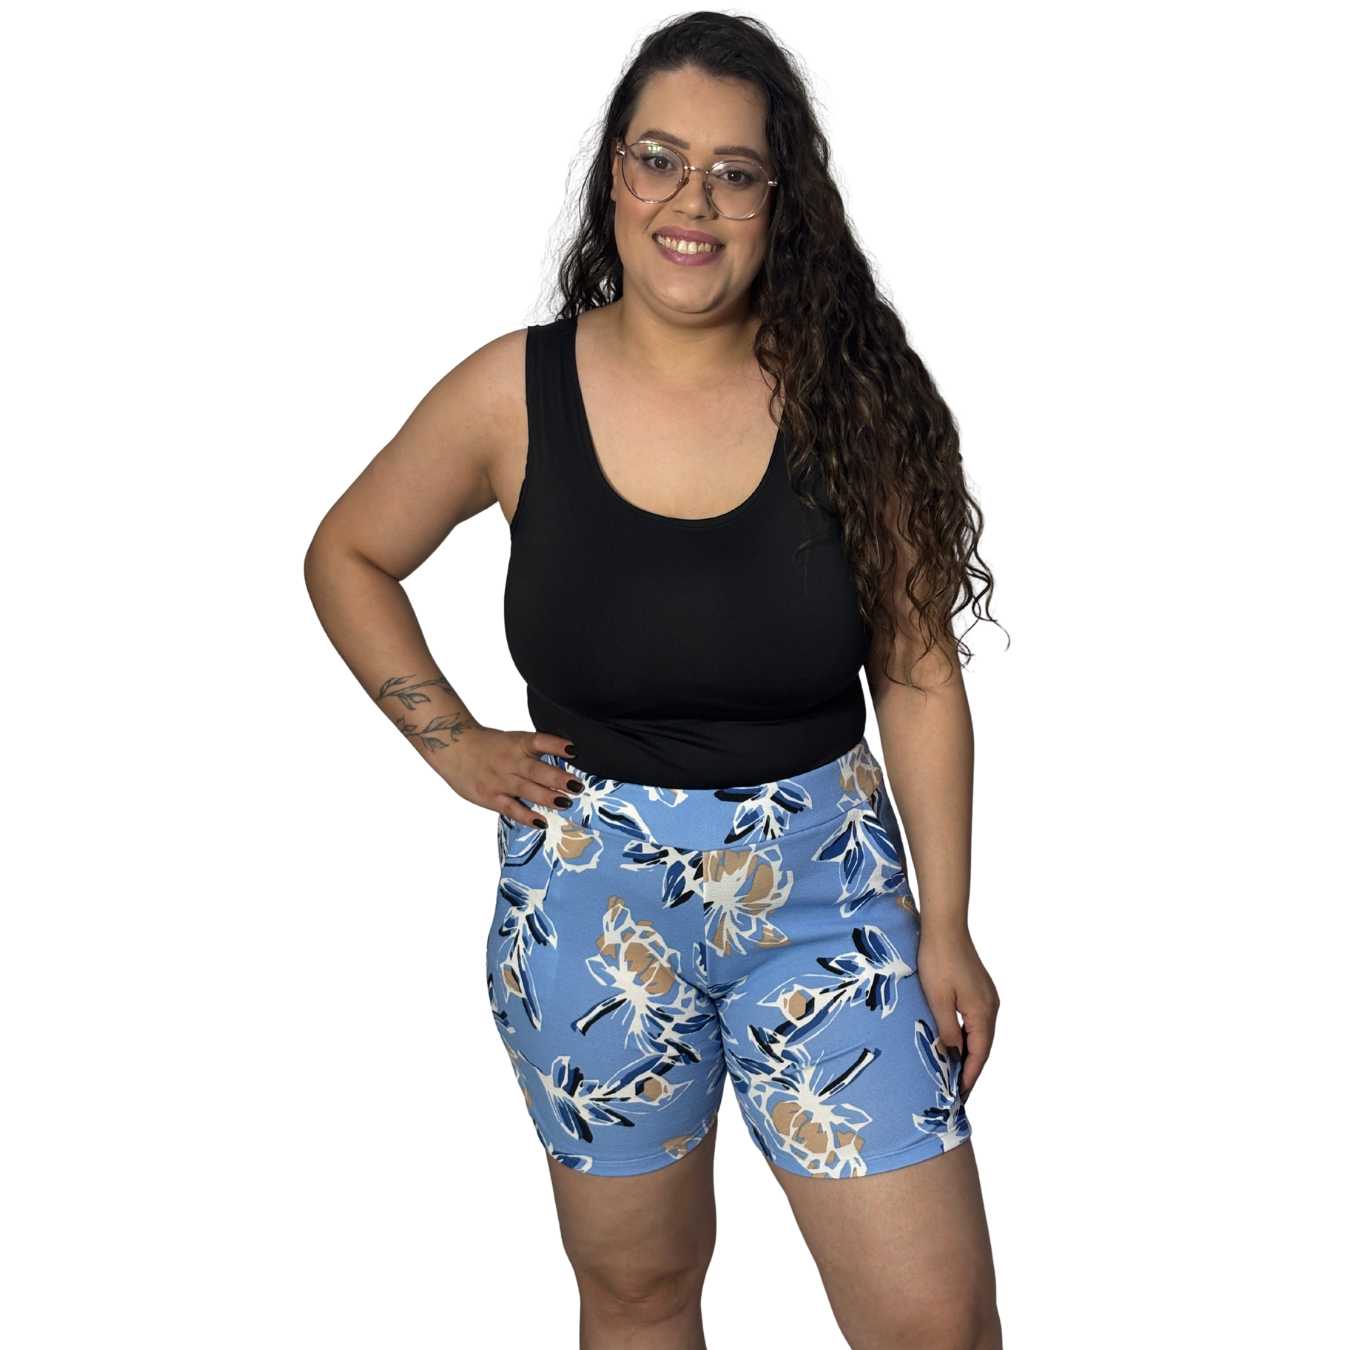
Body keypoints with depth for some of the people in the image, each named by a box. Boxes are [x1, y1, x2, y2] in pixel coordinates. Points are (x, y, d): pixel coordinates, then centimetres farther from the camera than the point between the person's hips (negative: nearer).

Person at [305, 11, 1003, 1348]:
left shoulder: (851, 395, -7)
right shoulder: (514, 394, -6)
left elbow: (919, 673, -3)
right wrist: (451, 741, 1)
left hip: (822, 885, 0)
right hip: (592, 897, 1)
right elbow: (346, 555, 10)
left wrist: (946, 924, -2)